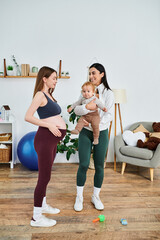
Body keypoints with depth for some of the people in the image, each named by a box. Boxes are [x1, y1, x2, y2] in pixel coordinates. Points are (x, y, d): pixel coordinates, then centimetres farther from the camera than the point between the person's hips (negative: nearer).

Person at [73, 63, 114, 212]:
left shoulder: (108, 93, -2)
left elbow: (109, 115, -10)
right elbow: (76, 110, -4)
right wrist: (87, 107, -25)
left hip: (101, 133, -1)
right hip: (85, 132, 1)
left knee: (99, 166, 7)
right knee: (83, 165, 0)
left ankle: (95, 196, 27)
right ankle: (79, 197, 19)